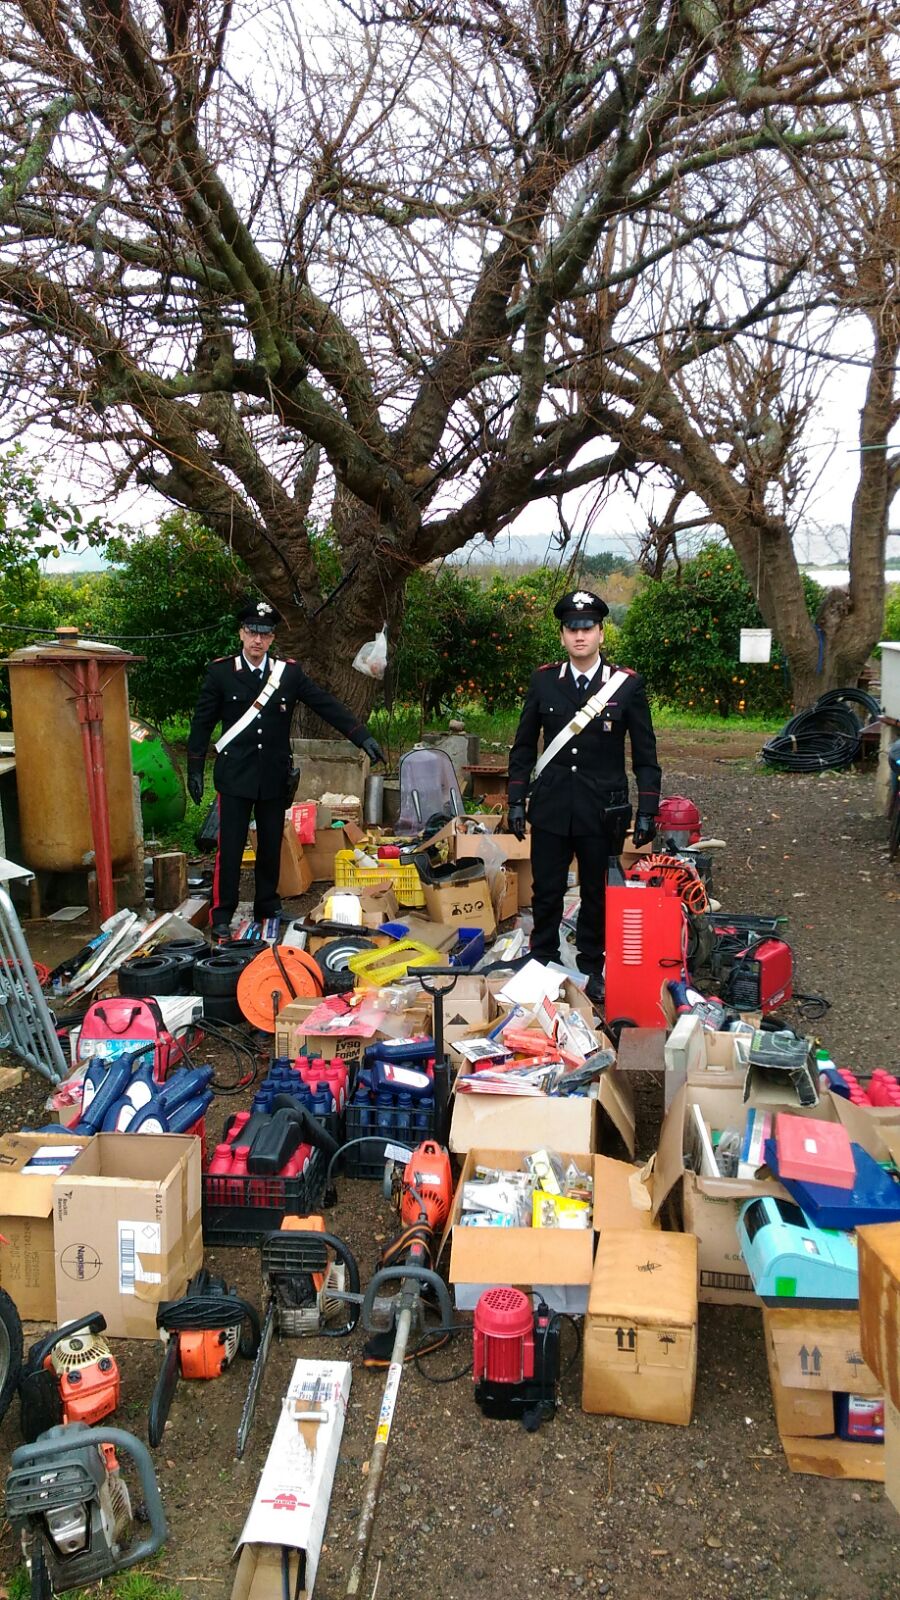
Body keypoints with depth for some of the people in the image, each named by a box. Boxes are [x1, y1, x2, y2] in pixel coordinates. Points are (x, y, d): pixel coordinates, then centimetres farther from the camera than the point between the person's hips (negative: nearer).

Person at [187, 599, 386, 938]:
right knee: (230, 846, -1)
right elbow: (202, 723, 1)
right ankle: (222, 915, 9)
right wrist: (195, 769, 0)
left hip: (275, 776, 3)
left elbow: (326, 705, -1)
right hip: (234, 776, -2)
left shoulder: (289, 672, 2)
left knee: (272, 845, 12)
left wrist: (363, 737, -9)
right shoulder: (220, 672, -3)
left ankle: (268, 906, 27)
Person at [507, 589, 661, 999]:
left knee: (598, 895, 10)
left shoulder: (628, 684, -3)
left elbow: (645, 754, 0)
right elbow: (524, 746, 8)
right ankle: (543, 963, 27)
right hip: (550, 807, 1)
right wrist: (517, 799, 4)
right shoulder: (543, 681, 2)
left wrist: (647, 809, -4)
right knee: (546, 892, 9)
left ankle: (592, 969, 26)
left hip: (604, 811, -1)